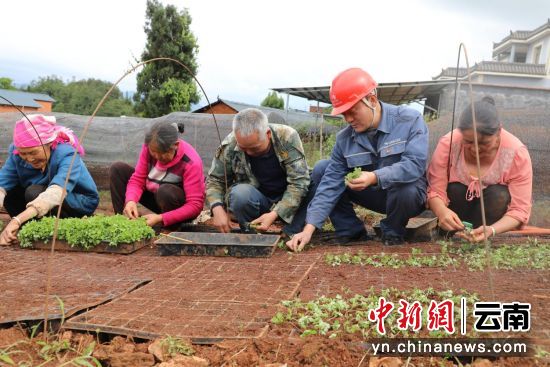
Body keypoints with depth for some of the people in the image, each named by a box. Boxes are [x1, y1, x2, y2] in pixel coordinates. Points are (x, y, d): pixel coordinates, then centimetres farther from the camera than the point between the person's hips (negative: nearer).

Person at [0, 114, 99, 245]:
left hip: (81, 203, -6)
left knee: (34, 193, -30)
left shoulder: (67, 155, -31)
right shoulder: (16, 153, -15)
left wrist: (17, 220, -59)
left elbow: (56, 193, -48)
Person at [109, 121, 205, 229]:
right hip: (154, 195, 5)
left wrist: (160, 218, -39)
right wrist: (131, 201, -33)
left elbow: (196, 205, -31)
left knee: (166, 191, -39)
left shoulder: (191, 162, -30)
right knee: (117, 169, -8)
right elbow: (137, 179, -11)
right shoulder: (150, 147, -15)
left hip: (179, 207, -5)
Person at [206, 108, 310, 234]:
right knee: (239, 193, -33)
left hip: (287, 200, 0)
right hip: (255, 198, 0)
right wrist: (217, 208, -22)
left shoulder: (288, 137, -21)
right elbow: (214, 179, -2)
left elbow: (299, 181, -23)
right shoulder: (229, 145, -17)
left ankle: (291, 236, -11)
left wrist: (275, 214, -32)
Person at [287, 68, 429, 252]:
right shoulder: (345, 138, -9)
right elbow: (330, 184, -14)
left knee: (405, 190, -40)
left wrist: (375, 177, -44)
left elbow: (415, 164, -30)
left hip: (408, 192, -3)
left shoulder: (410, 120, -18)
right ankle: (351, 232, -1)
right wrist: (309, 228, -23)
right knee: (321, 170, -9)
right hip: (373, 194, 4)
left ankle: (392, 235, -6)